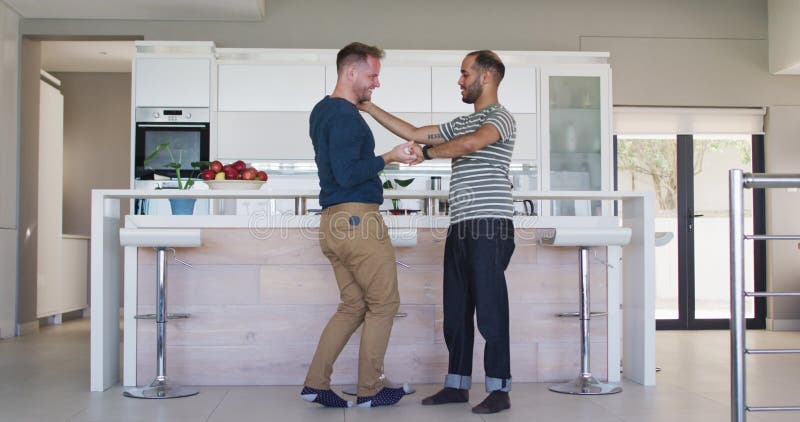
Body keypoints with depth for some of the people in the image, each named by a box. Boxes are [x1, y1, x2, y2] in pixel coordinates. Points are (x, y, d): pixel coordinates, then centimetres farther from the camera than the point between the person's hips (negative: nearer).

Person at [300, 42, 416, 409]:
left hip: (333, 222, 10)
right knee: (384, 303, 1)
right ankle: (370, 390, 8)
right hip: (358, 217, -10)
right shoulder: (346, 115, -14)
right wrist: (389, 158, -14)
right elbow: (347, 174, -22)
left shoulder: (322, 110, 17)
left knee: (353, 305, 13)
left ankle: (316, 383, 10)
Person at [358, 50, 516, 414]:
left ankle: (499, 389, 0)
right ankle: (457, 384, 18)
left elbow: (472, 144, -22)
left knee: (490, 310, -7)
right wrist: (370, 109, 23)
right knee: (456, 311, 10)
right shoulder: (462, 123, 23)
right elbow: (414, 134, 25)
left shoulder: (501, 118, -3)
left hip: (489, 226, -8)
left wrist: (426, 153, -8)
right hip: (460, 229, 9)